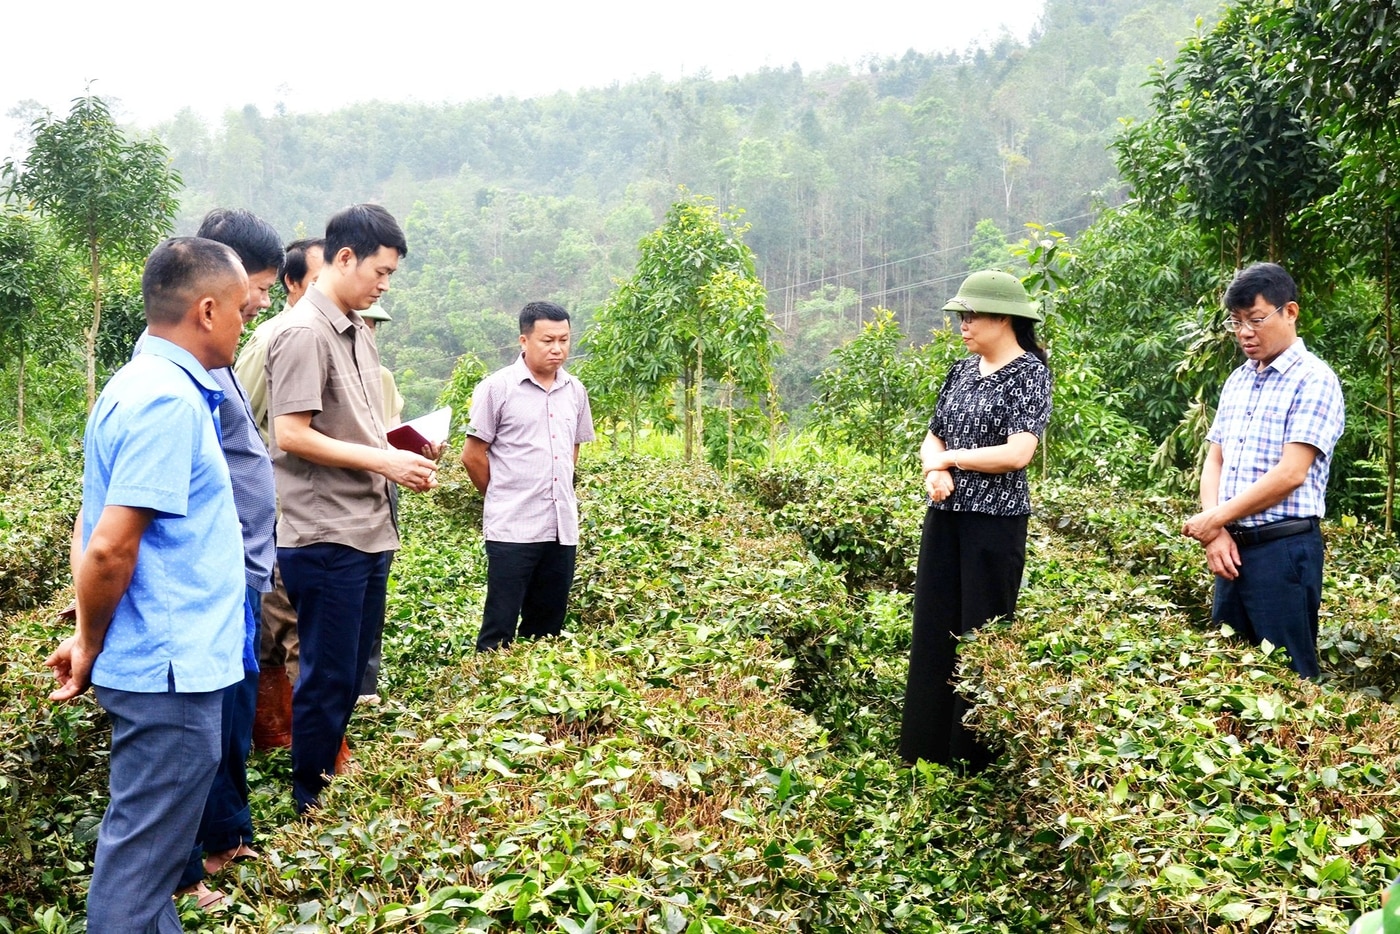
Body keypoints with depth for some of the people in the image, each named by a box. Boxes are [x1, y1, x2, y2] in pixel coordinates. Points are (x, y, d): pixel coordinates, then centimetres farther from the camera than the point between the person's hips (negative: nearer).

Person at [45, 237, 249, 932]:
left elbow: (93, 530, 14)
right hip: (171, 671, -9)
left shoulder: (134, 386, 11)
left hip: (160, 666, 9)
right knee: (142, 855, 3)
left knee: (146, 842, 21)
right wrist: (91, 647, -9)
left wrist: (90, 638, 11)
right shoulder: (170, 400, -20)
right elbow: (110, 549, -24)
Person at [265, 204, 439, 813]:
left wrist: (406, 450, 5)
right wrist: (383, 461, -16)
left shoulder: (357, 333, 15)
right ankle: (309, 805, 16)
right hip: (325, 538, -9)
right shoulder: (303, 332, -12)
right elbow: (292, 435, -18)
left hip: (370, 531, 9)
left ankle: (332, 782, 29)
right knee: (328, 678, 2)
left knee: (352, 673, 16)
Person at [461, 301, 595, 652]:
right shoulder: (497, 388, -6)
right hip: (512, 529, -5)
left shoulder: (575, 391, 9)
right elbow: (473, 455, -2)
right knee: (499, 628, 0)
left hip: (563, 528, 5)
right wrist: (504, 497, 7)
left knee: (547, 627, 13)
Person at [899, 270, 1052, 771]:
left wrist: (951, 458, -8)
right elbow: (931, 438, 13)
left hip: (995, 520, -7)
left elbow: (1017, 452, -20)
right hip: (945, 517, 7)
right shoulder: (963, 369, 12)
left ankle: (976, 758, 12)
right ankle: (925, 751, 20)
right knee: (933, 631, 9)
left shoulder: (1029, 373, -8)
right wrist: (935, 471, -9)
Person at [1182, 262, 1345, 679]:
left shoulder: (1313, 380, -10)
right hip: (1232, 547, 7)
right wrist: (1217, 534, -3)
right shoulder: (1237, 381, 13)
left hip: (1284, 549, -7)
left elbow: (1290, 474, -17)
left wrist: (1213, 519, -11)